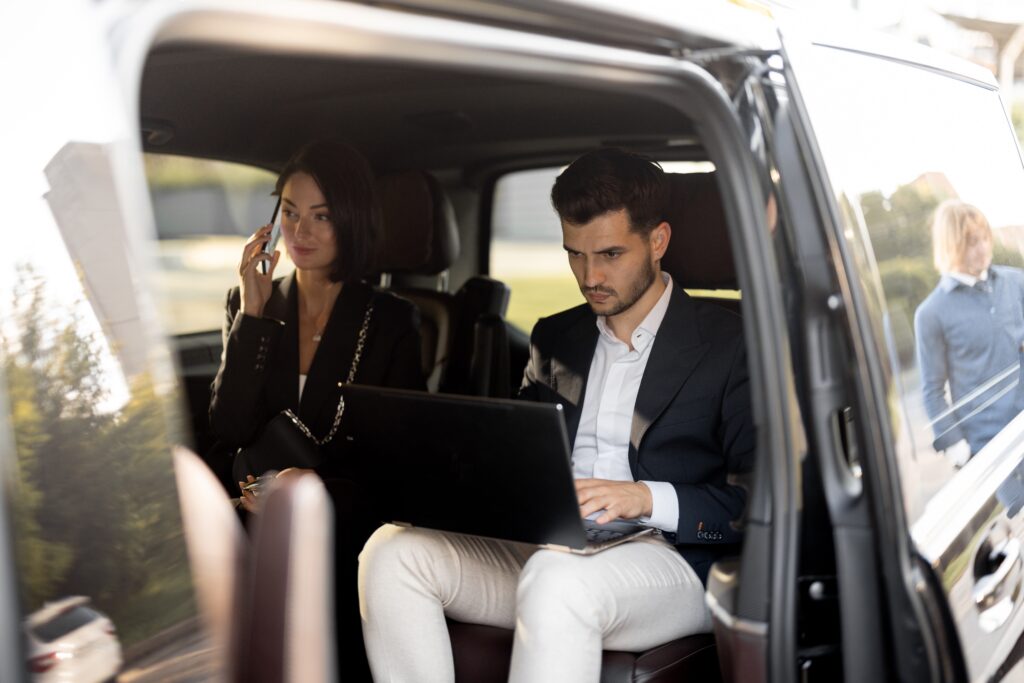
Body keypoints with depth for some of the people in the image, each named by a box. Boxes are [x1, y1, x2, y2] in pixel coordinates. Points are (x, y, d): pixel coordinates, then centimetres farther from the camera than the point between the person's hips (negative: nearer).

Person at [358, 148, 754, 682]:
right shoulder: (555, 337, 21)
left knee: (557, 579, -39)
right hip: (541, 547, 6)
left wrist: (647, 498, -18)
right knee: (393, 551, -18)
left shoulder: (729, 343, 2)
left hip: (669, 556, -5)